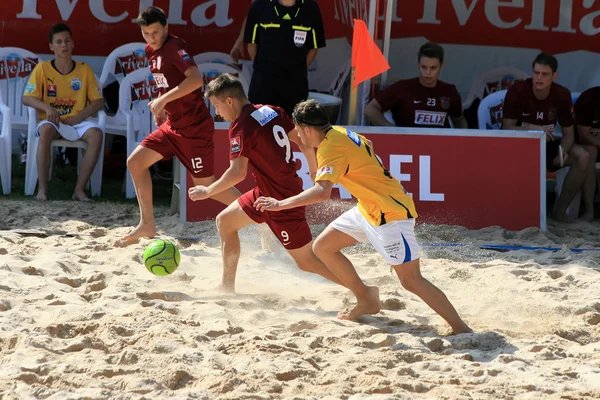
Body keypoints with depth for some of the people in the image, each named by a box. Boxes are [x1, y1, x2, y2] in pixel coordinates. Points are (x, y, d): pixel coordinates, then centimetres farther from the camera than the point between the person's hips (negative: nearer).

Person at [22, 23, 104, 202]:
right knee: (46, 130, -39)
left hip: (77, 121, 2)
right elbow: (27, 98, -4)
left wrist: (80, 116, -13)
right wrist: (47, 107, -23)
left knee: (96, 134, -32)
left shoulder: (84, 69, 4)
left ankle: (80, 189, -28)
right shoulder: (42, 68, 0)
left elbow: (99, 101, 4)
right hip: (52, 120, -2)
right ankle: (42, 189, -36)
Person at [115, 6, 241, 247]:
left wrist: (164, 100, -29)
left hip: (195, 127, -9)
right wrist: (160, 106, 12)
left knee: (206, 184, -5)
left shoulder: (174, 47, -17)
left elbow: (196, 79, -31)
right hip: (173, 125, 9)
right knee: (135, 162, 4)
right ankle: (147, 225, 9)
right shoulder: (151, 52, 9)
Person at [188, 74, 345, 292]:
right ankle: (227, 288, 25)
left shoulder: (241, 127, -19)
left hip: (280, 200, -9)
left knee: (307, 261, -3)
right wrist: (316, 174, 21)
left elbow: (237, 173, -26)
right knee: (225, 221, 19)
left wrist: (207, 192, -13)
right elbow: (304, 143, 8)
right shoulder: (272, 111, 3)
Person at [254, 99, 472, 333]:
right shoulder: (340, 133, 7)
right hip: (368, 209, 10)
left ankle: (461, 329, -8)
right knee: (322, 247, 12)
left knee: (411, 280, -12)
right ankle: (367, 301, 21)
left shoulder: (330, 147, -21)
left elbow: (321, 191, -34)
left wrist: (280, 204, -28)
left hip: (390, 214, -10)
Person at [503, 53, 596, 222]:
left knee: (583, 156, -18)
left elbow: (568, 133, -3)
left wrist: (563, 150, -25)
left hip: (547, 145, 4)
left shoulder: (562, 95, -8)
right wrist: (533, 129, -37)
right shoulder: (517, 91, -19)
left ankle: (560, 210, -10)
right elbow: (507, 128, -20)